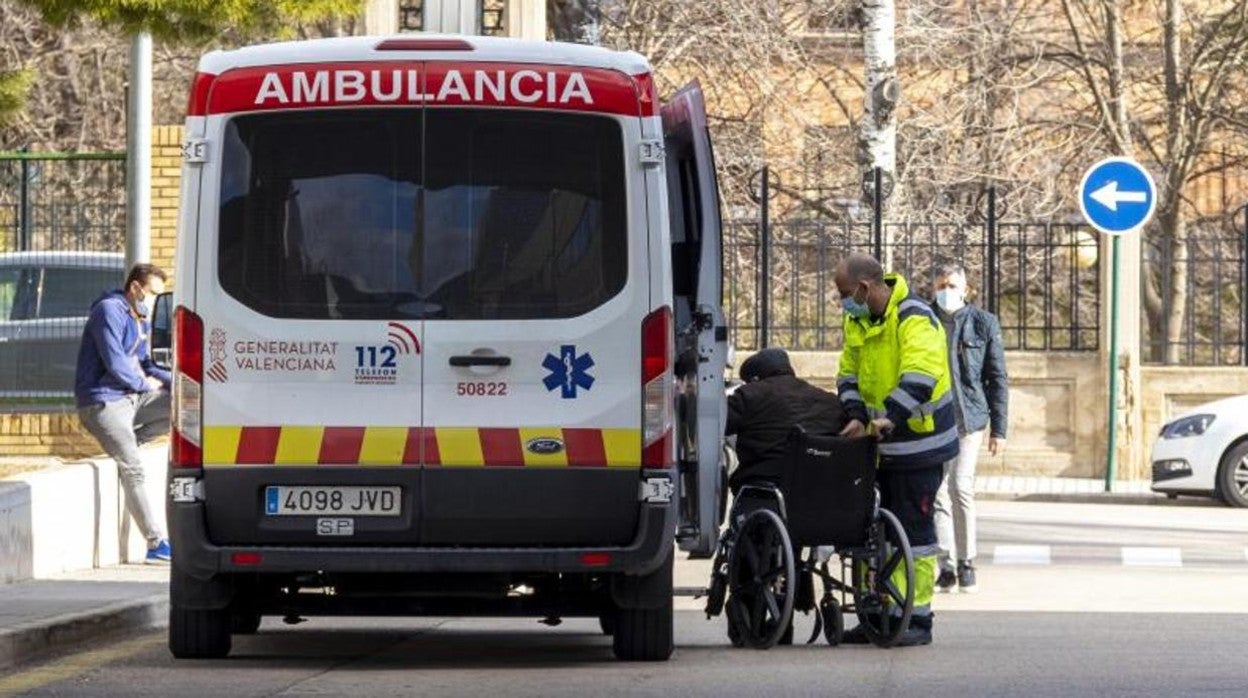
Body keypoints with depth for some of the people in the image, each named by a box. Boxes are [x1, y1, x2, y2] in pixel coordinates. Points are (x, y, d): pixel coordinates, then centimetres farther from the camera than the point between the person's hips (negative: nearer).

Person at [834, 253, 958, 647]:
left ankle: (917, 619, 1)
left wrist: (890, 416, -41)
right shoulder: (857, 321, 8)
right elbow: (849, 374, 10)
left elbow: (921, 376, -31)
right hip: (879, 444, 8)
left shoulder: (914, 319, -18)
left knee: (914, 528, -4)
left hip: (918, 443, -8)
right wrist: (857, 416, -8)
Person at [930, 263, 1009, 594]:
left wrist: (998, 429, 2)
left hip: (968, 417, -2)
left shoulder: (983, 323, 4)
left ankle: (966, 563, 1)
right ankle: (946, 566, 5)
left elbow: (997, 378, 6)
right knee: (937, 492, -1)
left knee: (961, 487, -11)